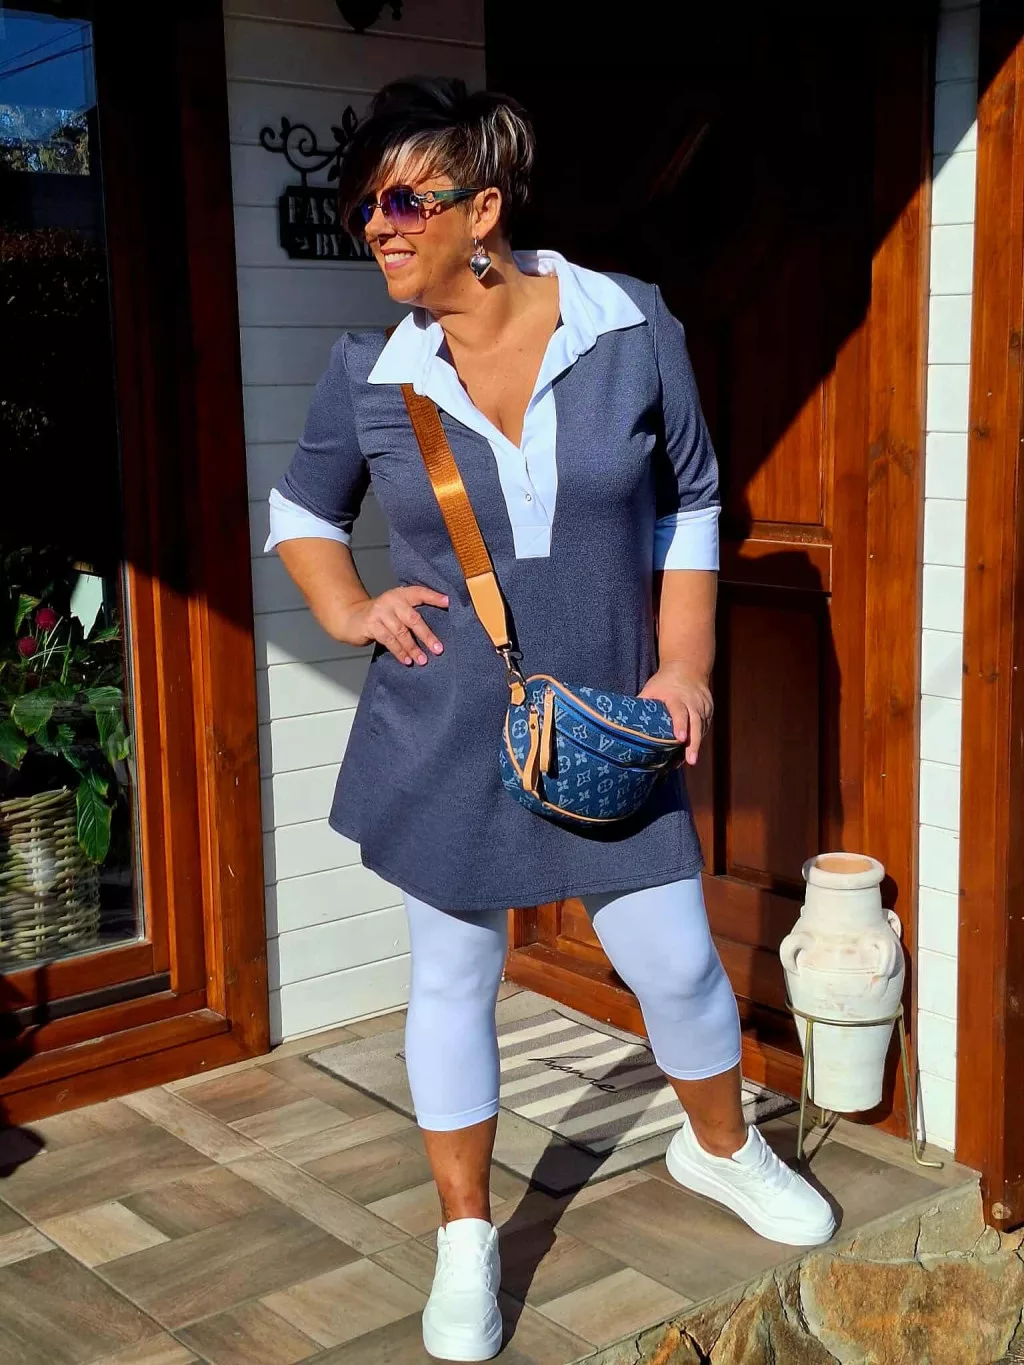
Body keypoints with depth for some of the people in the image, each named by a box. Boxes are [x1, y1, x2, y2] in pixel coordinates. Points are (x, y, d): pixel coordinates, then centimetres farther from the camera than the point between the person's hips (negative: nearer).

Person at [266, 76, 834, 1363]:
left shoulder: (631, 327, -9)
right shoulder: (367, 373, -6)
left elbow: (689, 504, 3)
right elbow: (302, 511, 12)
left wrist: (683, 664, -4)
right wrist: (348, 612, -6)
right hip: (444, 736, 1)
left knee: (673, 960, 9)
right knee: (452, 977, 10)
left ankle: (721, 1147, 41)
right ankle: (465, 1236, 31)